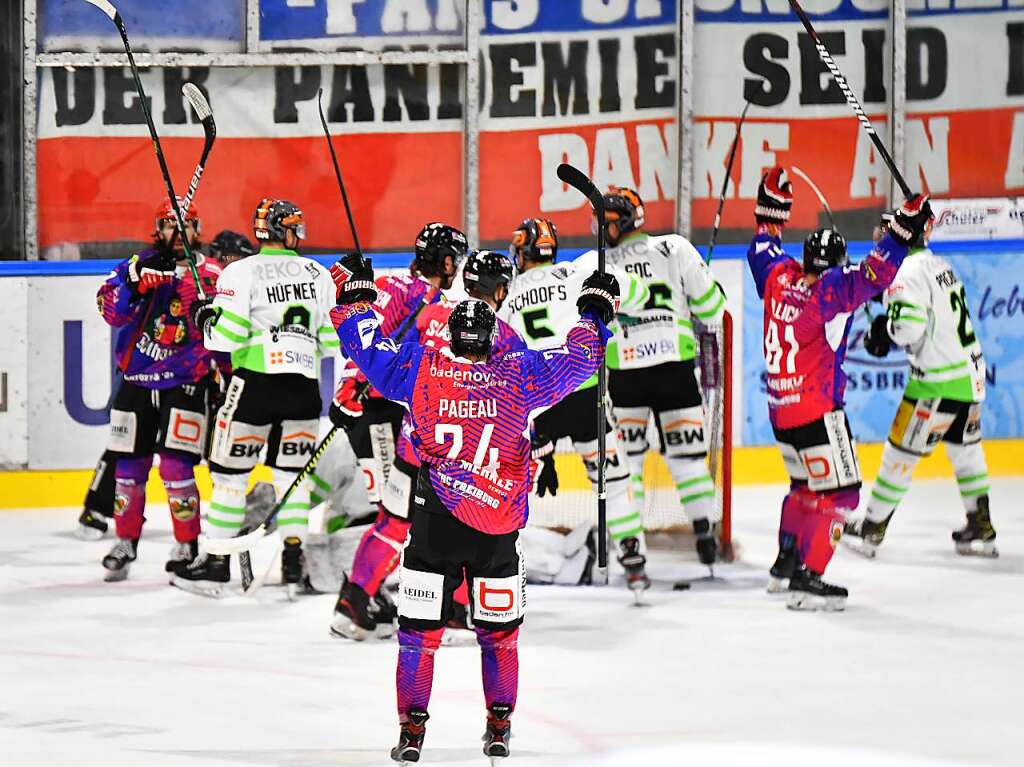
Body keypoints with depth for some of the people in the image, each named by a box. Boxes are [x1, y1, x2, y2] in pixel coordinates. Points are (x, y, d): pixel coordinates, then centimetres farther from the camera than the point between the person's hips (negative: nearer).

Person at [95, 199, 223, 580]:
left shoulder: (211, 277, 0)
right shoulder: (139, 265, 2)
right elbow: (112, 310, -11)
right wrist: (136, 281, -26)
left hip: (185, 384, -2)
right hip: (136, 380, 2)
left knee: (176, 467, -11)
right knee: (129, 466, 6)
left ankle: (187, 545, 3)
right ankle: (126, 541, 21)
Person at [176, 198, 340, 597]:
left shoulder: (241, 273, -4)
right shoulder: (318, 274, 8)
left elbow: (226, 336, -10)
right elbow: (333, 337, 10)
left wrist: (206, 316, 9)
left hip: (256, 381, -3)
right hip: (304, 384, 3)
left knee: (230, 470, 5)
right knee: (291, 473, 12)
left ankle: (216, 564, 6)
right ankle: (294, 560, 3)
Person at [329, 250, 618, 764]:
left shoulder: (422, 371, -6)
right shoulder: (518, 378, -5)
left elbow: (370, 348, 6)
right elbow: (577, 358, 6)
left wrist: (355, 294, 22)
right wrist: (595, 310, 23)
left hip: (434, 527, -1)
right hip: (498, 532, 1)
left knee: (419, 630, 7)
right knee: (499, 632, 15)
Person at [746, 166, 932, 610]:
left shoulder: (779, 277, 2)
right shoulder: (828, 292, -18)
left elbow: (763, 250, 22)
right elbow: (872, 275, -29)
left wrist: (770, 208, 32)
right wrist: (904, 229, -28)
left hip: (780, 410, 9)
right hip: (816, 412, -9)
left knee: (805, 485, 26)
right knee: (837, 492, -4)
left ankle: (786, 562, 35)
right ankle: (807, 579, -11)